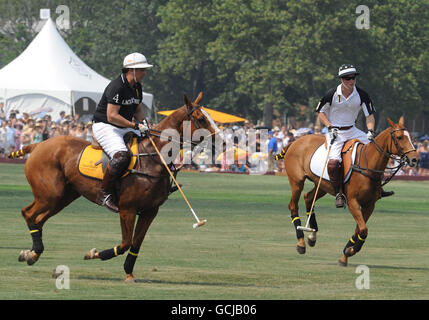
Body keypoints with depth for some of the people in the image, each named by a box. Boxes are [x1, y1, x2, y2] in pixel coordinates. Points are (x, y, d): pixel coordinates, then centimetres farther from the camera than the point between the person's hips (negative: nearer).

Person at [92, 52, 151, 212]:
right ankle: (105, 194, -28)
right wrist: (135, 125, -26)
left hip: (124, 128, 10)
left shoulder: (137, 87, 9)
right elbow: (112, 116, -26)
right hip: (104, 126, -10)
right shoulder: (117, 87, -20)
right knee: (122, 155, -34)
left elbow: (138, 110, 21)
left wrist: (145, 125, 2)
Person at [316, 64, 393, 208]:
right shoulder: (332, 94, -13)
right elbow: (321, 112, 1)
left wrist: (370, 131, -18)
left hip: (352, 131, 4)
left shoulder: (362, 95, -7)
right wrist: (330, 128, -12)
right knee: (333, 162, -28)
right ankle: (339, 193, -11)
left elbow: (369, 115, -1)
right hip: (335, 132, -4)